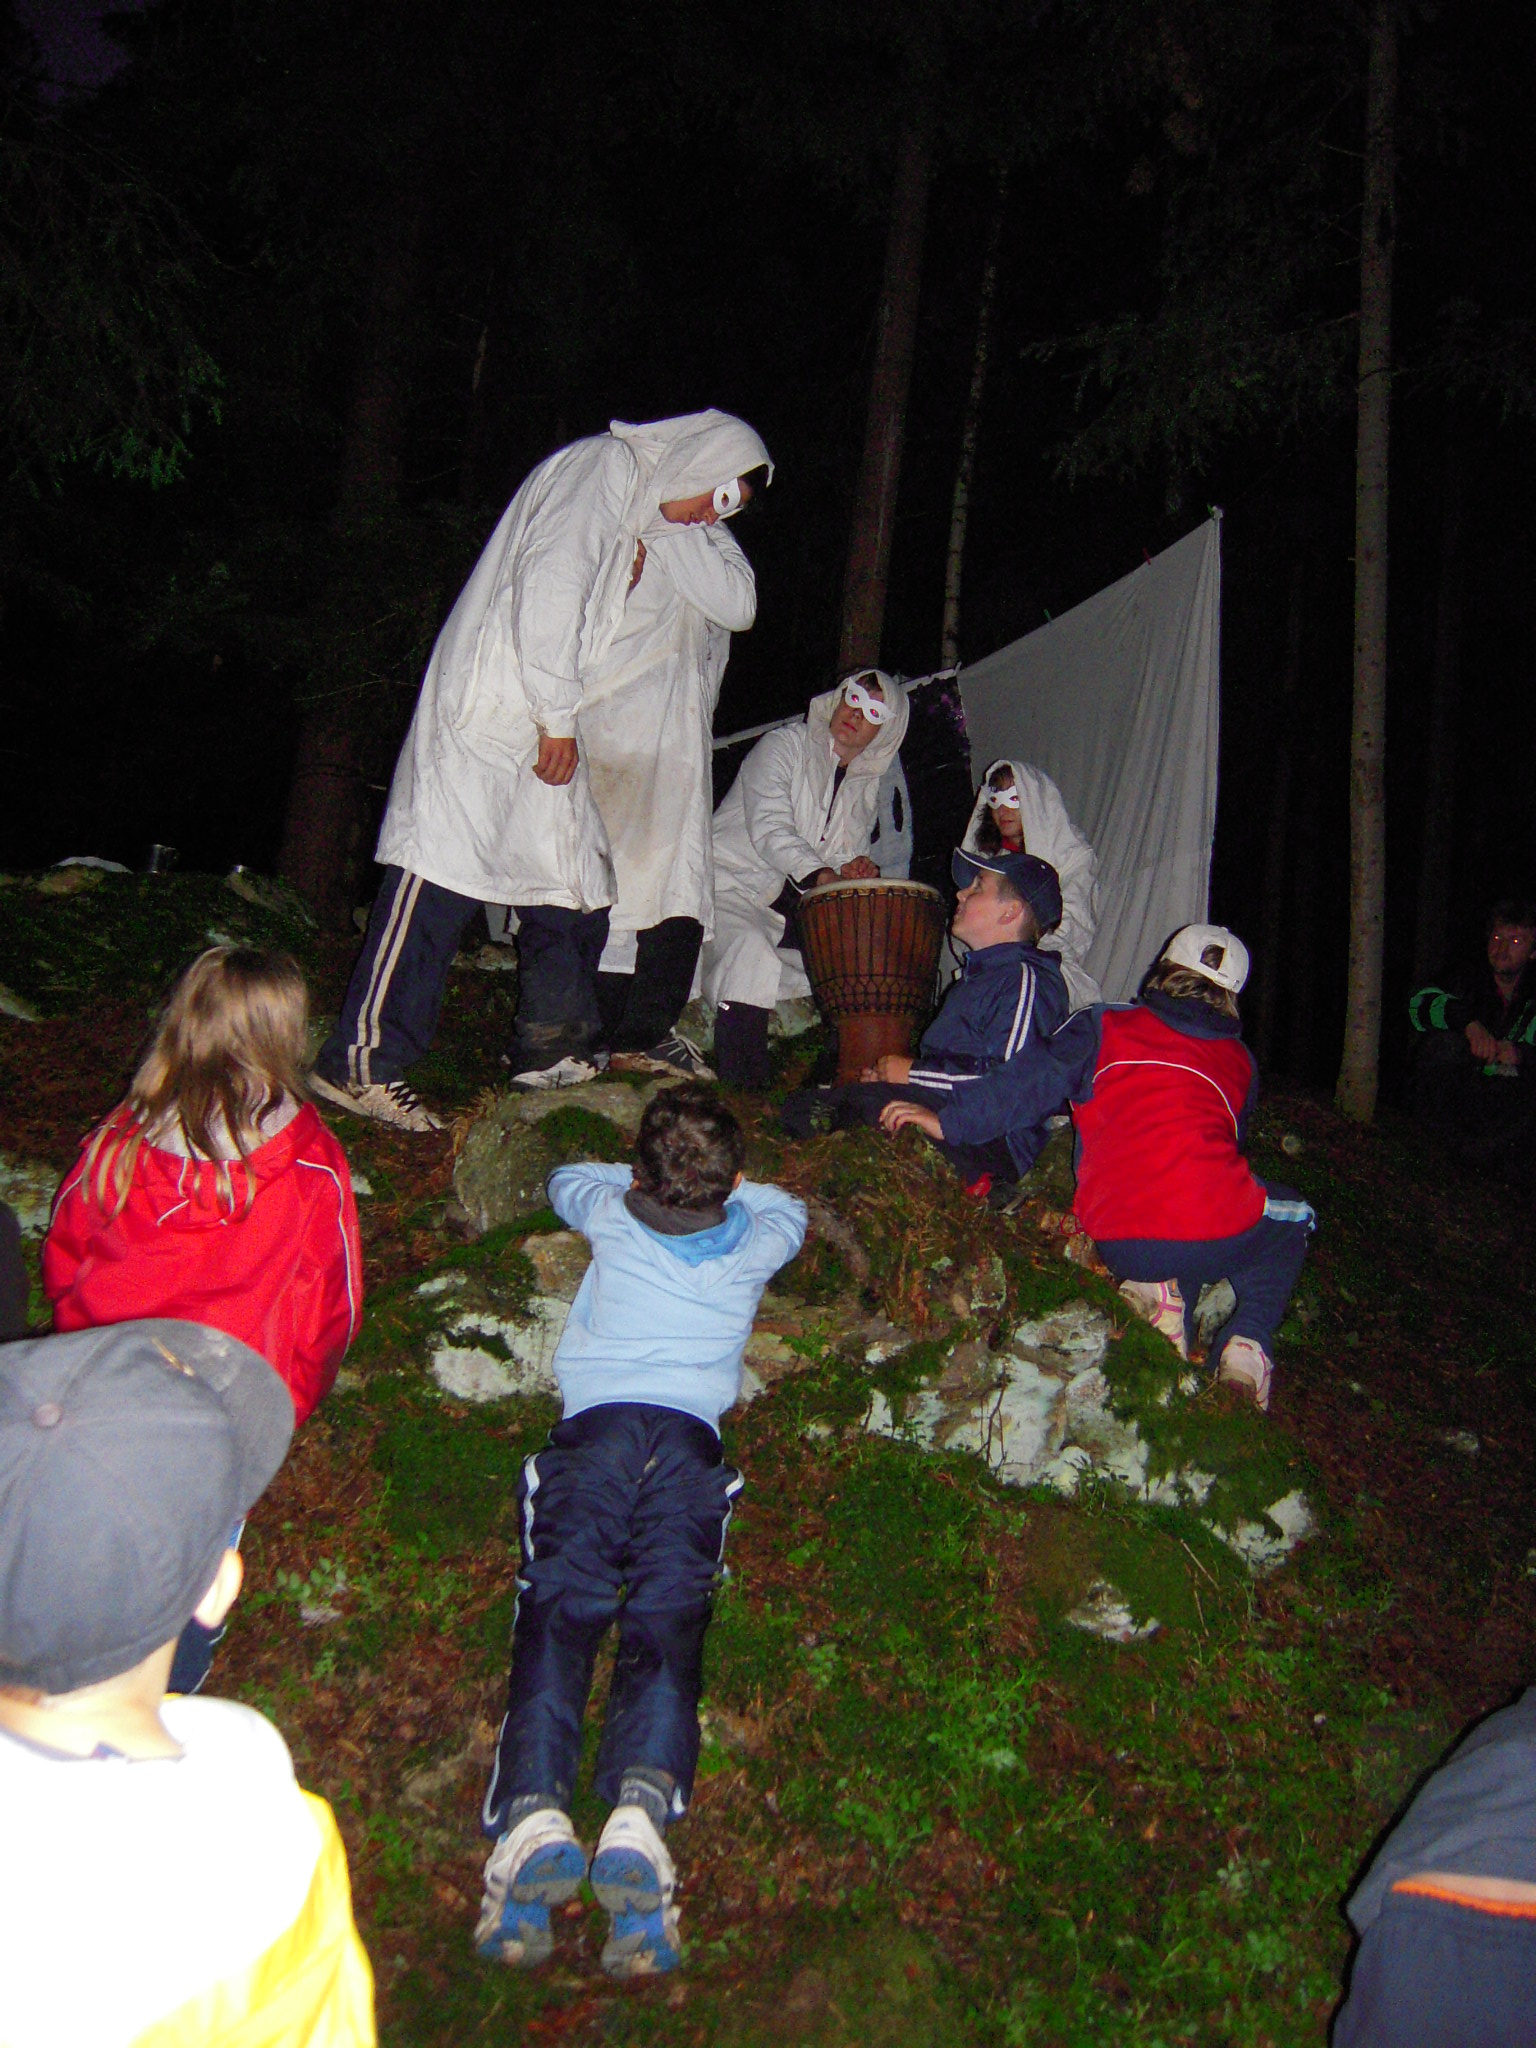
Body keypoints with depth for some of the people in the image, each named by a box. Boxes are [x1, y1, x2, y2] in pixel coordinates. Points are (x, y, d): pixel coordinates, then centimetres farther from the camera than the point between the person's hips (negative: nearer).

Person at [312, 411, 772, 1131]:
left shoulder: (654, 524, 20)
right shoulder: (605, 465, -7)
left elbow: (735, 604, 15)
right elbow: (547, 589, -18)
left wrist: (689, 528, 3)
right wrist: (557, 718, -18)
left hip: (547, 731, 10)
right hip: (488, 714, -9)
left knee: (576, 876, 8)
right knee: (442, 872, -12)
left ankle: (554, 1049, 19)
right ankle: (361, 1063, -9)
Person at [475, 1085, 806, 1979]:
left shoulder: (612, 1215, 18)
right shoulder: (752, 1241, 18)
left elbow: (566, 1177, 42)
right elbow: (790, 1207, 44)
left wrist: (651, 1180, 49)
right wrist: (721, 1186, 50)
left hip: (594, 1425, 0)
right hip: (691, 1434, 0)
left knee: (558, 1608, -10)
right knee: (669, 1617, -12)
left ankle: (535, 1810, -33)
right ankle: (641, 1811, -37)